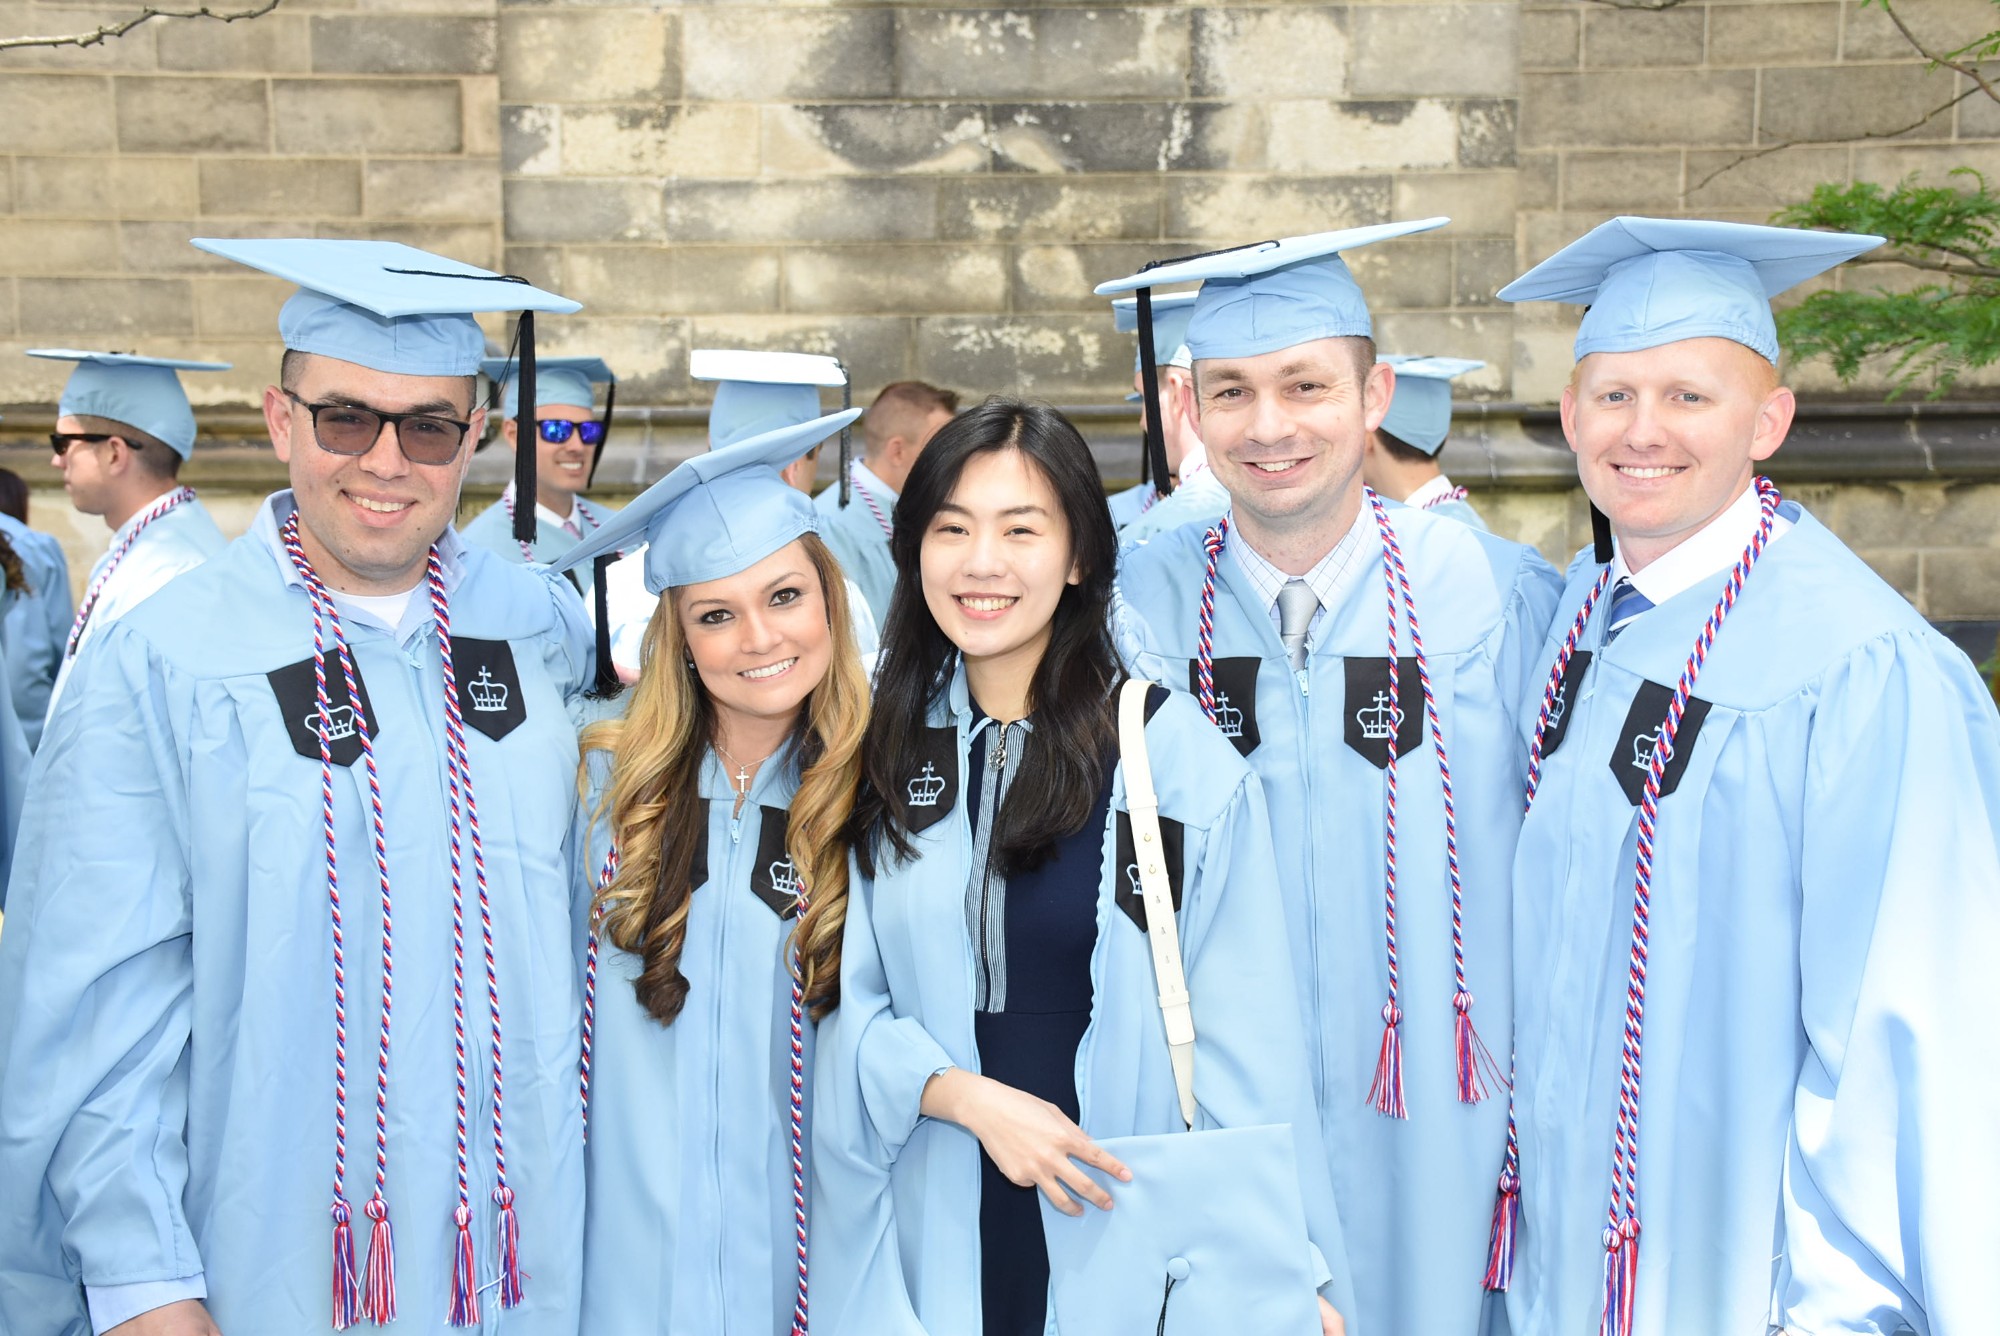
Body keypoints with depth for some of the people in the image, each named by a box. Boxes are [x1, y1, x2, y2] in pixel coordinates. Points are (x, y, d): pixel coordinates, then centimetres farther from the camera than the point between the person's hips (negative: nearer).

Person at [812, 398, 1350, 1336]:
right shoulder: (882, 747, 0)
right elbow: (850, 1003, 0)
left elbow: (1244, 1029, -9)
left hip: (1133, 1225, -2)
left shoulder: (1173, 755, -8)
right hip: (941, 1223, 2)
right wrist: (968, 1097, -17)